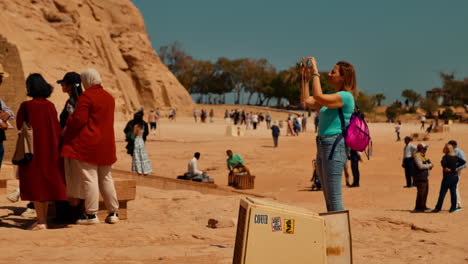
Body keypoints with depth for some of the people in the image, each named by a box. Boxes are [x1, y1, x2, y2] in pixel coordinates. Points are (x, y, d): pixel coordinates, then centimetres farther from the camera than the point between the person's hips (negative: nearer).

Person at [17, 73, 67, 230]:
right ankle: (43, 219, 19)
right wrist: (56, 149, 14)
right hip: (50, 149, 5)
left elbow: (19, 126, -4)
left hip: (34, 149, -5)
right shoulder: (50, 106, 1)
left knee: (35, 184, 1)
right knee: (47, 183, 13)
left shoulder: (26, 106, -12)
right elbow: (57, 129, 4)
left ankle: (41, 221, 0)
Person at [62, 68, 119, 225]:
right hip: (106, 144, 7)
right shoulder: (109, 97, 13)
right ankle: (113, 213, 16)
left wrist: (68, 120, 2)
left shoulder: (86, 96, -12)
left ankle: (91, 214, -1)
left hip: (87, 143, -7)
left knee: (89, 179, -3)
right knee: (106, 179, 13)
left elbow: (79, 120, -18)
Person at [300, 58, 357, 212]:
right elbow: (306, 101, 19)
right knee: (328, 198, 14)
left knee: (334, 198, -10)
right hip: (323, 146, 10)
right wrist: (305, 78, 15)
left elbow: (318, 97, -25)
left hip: (335, 146, -10)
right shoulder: (332, 96, 20)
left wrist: (315, 72, -17)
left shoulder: (346, 96, -10)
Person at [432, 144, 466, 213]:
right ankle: (453, 207, 11)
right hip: (455, 176, 7)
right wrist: (456, 166, 8)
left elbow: (443, 163, -35)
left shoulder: (446, 157, -15)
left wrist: (446, 168, -17)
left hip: (448, 177, -7)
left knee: (442, 193, 0)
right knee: (453, 192, 10)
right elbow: (463, 161, 11)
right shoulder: (455, 157, 4)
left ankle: (438, 208, 3)